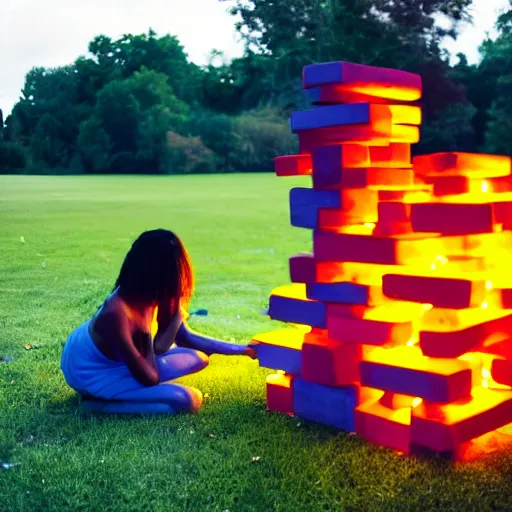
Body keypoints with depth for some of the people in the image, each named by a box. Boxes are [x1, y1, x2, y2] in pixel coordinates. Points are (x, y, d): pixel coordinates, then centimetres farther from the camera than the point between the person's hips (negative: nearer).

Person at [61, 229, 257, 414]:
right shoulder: (116, 313, -37)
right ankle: (100, 400, -7)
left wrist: (242, 349, 0)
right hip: (92, 373, -8)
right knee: (188, 400, -21)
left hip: (118, 358, 9)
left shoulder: (154, 295, -12)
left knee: (200, 357, 8)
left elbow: (185, 337, -2)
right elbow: (149, 378, -29)